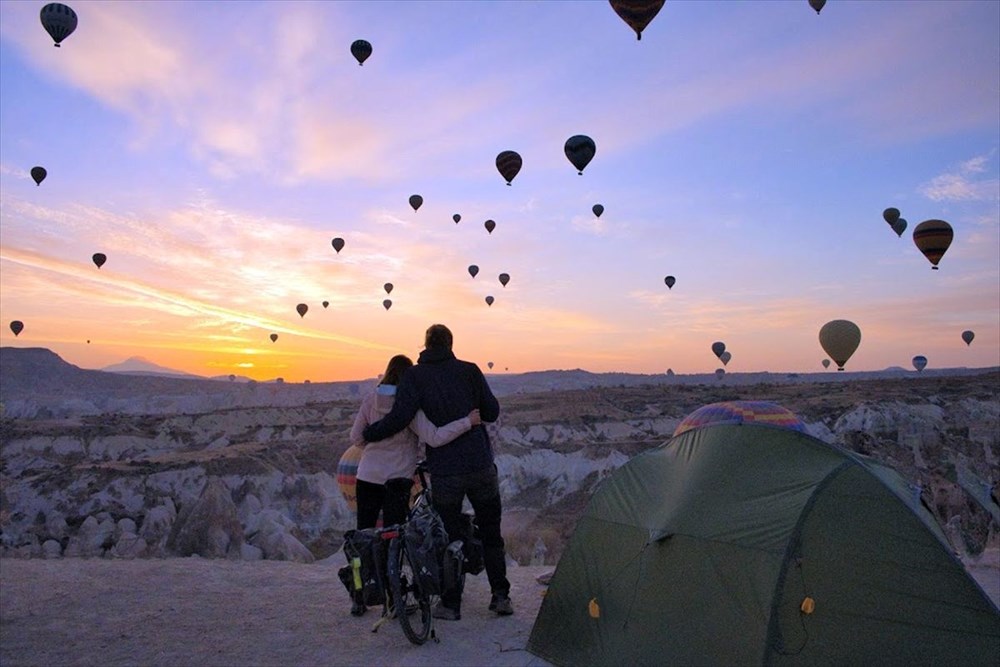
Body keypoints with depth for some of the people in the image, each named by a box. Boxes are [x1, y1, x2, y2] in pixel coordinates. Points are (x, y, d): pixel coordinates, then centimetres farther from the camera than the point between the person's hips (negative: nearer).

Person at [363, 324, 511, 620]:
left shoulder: (414, 376, -4)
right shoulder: (469, 370, 2)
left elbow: (399, 417, -14)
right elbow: (491, 412, 4)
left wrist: (368, 434, 1)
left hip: (444, 471, -2)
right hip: (481, 465, 2)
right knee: (490, 533, 16)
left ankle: (450, 604, 15)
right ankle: (500, 595, 16)